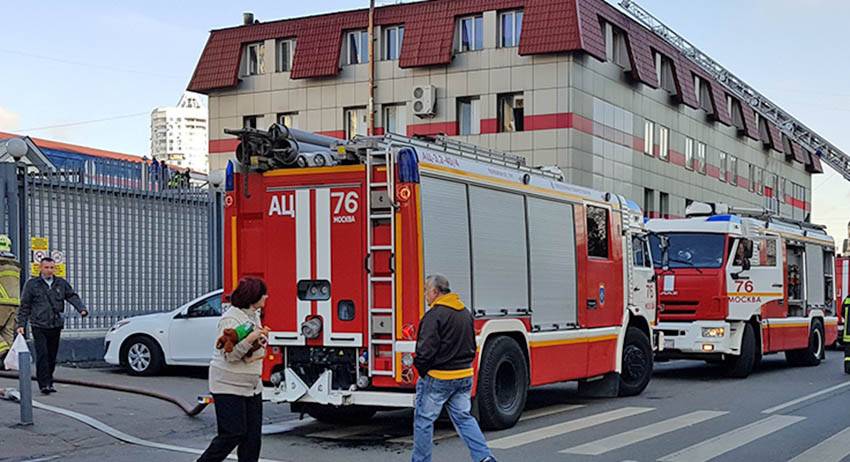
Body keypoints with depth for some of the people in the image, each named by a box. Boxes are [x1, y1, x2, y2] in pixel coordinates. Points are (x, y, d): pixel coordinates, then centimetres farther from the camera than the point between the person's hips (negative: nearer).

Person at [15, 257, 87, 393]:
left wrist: (82, 309, -13)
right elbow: (25, 306, 5)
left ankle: (49, 382, 20)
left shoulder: (61, 283, 11)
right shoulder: (32, 284, 3)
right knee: (42, 355, -12)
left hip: (56, 326, 4)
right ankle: (44, 384, -12)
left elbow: (72, 296, 5)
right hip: (39, 326, -4)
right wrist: (21, 324, 0)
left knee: (52, 356, 10)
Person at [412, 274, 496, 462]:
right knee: (464, 417, 13)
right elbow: (472, 345, 17)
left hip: (438, 377, -8)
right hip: (465, 375, 8)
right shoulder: (466, 312, 11)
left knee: (424, 420, 5)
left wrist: (419, 367, -4)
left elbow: (426, 350, -19)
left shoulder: (435, 314, -16)